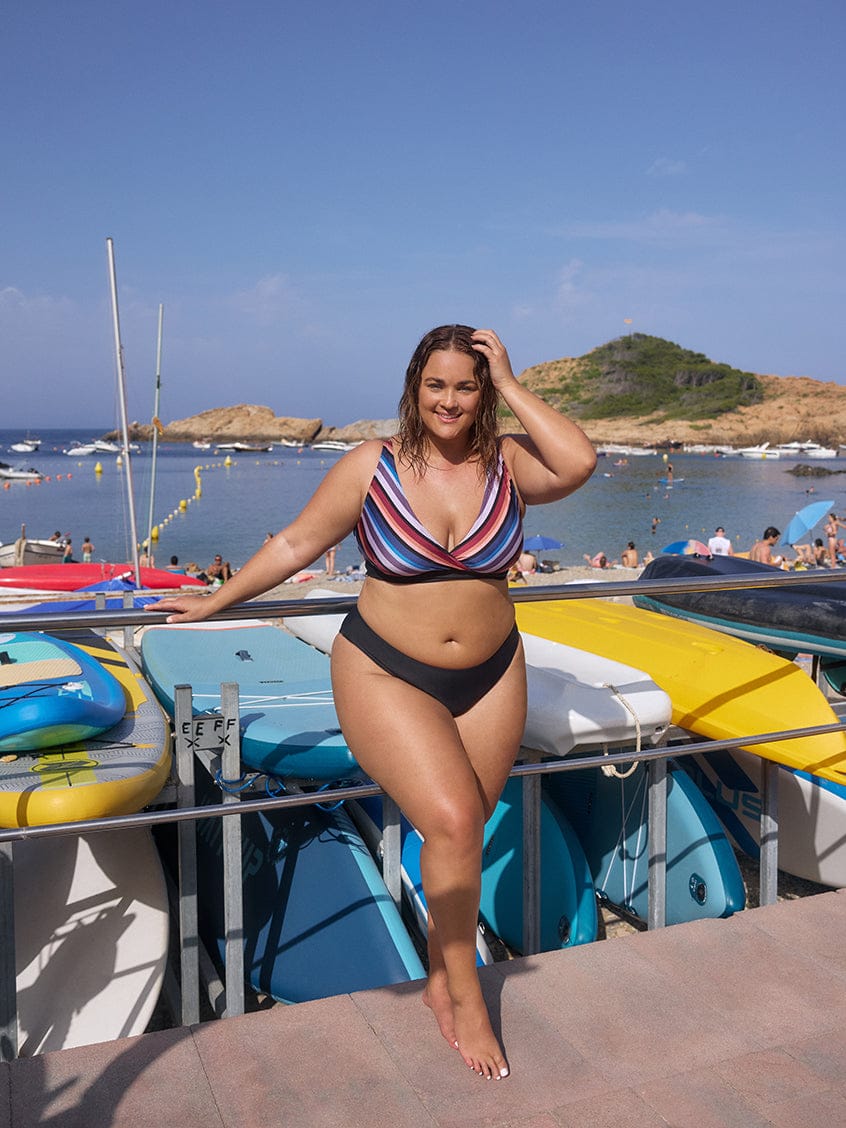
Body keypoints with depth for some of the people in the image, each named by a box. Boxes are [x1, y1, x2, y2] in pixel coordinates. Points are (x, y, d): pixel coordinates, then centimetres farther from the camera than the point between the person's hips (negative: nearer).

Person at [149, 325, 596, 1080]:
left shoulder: (507, 464, -2)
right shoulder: (371, 467, -6)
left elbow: (581, 463, -21)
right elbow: (296, 544, 1)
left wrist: (511, 387, -14)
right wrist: (214, 603, 6)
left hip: (490, 678, 3)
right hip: (387, 675, -3)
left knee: (465, 832, 9)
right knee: (452, 821, -16)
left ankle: (439, 982, 31)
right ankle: (466, 999, 6)